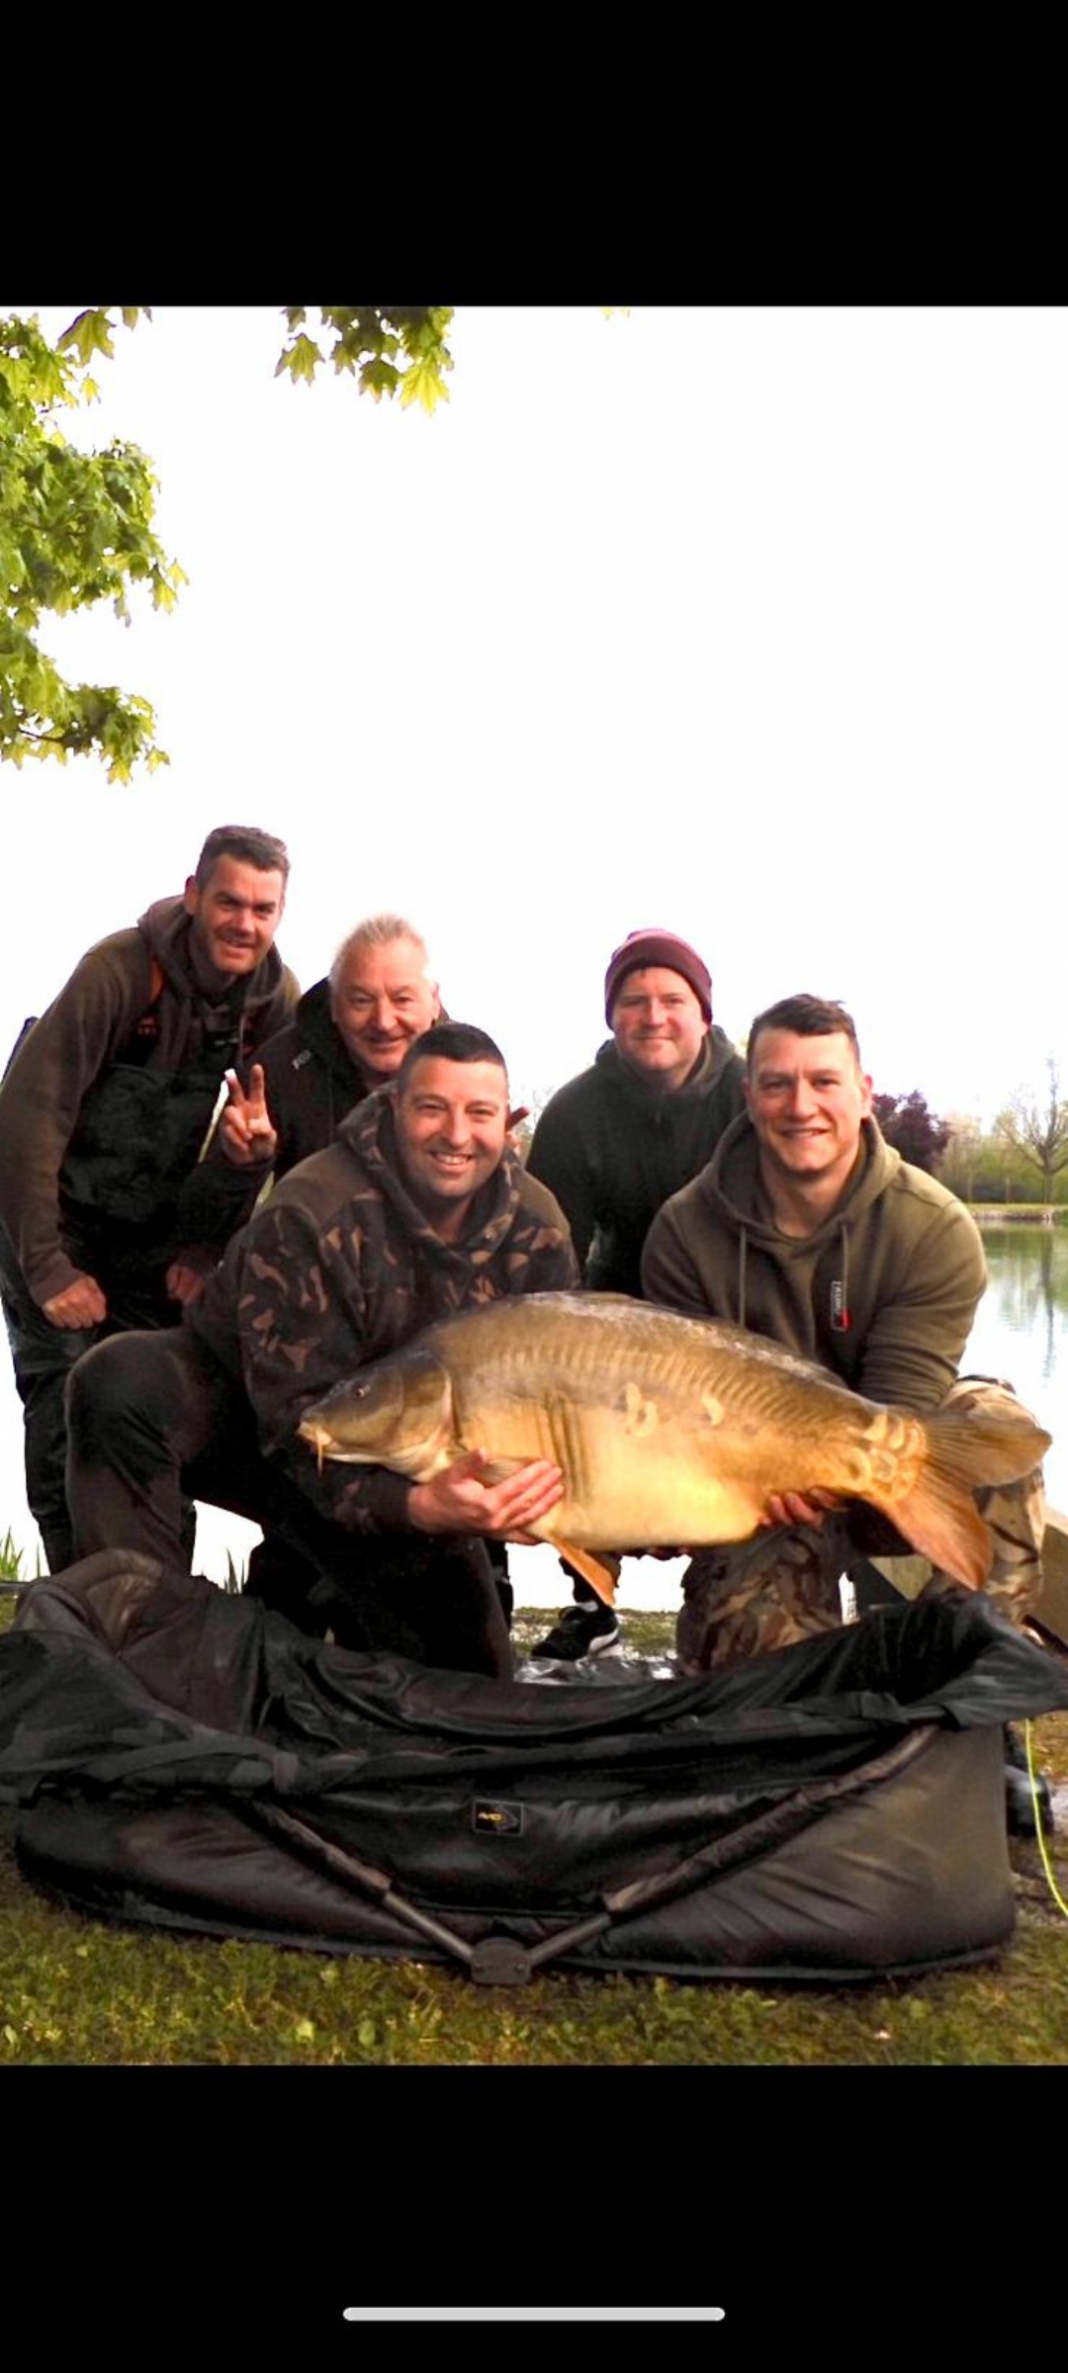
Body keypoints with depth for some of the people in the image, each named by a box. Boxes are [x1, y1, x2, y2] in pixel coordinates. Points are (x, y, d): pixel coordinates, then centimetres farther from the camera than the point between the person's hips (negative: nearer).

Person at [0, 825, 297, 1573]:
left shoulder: (276, 995, -10)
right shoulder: (122, 968, -24)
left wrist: (207, 1248, -8)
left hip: (157, 1226, 4)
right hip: (60, 1215, -4)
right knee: (70, 1411, -10)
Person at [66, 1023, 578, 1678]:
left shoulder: (539, 1230, -14)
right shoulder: (310, 1215, -30)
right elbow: (301, 1417, -33)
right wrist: (411, 1506, -49)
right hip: (242, 1412, -4)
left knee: (473, 1670, 2)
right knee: (121, 1379, -36)